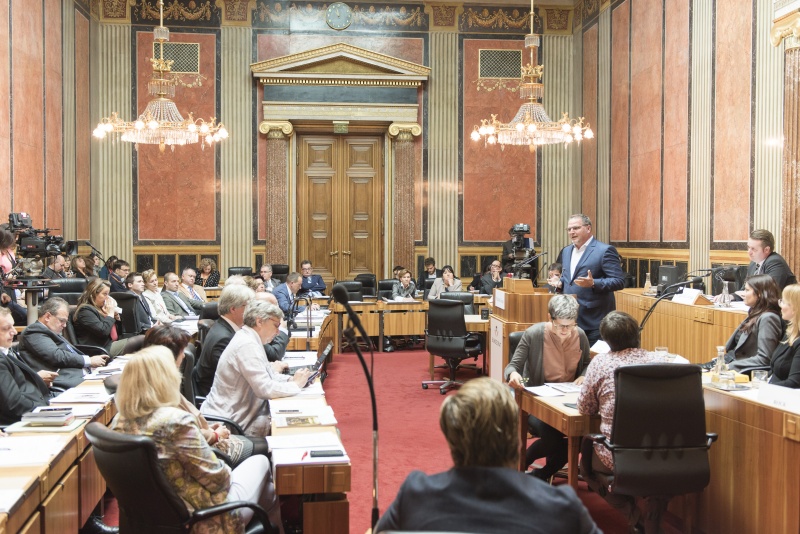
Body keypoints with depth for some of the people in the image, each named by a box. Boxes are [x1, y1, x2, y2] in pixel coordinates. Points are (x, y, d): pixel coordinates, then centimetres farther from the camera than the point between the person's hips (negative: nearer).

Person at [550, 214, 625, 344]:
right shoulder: (566, 251, 14)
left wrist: (593, 283, -28)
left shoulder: (605, 250, -10)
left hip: (594, 320, -7)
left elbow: (619, 281, -14)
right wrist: (559, 283, 2)